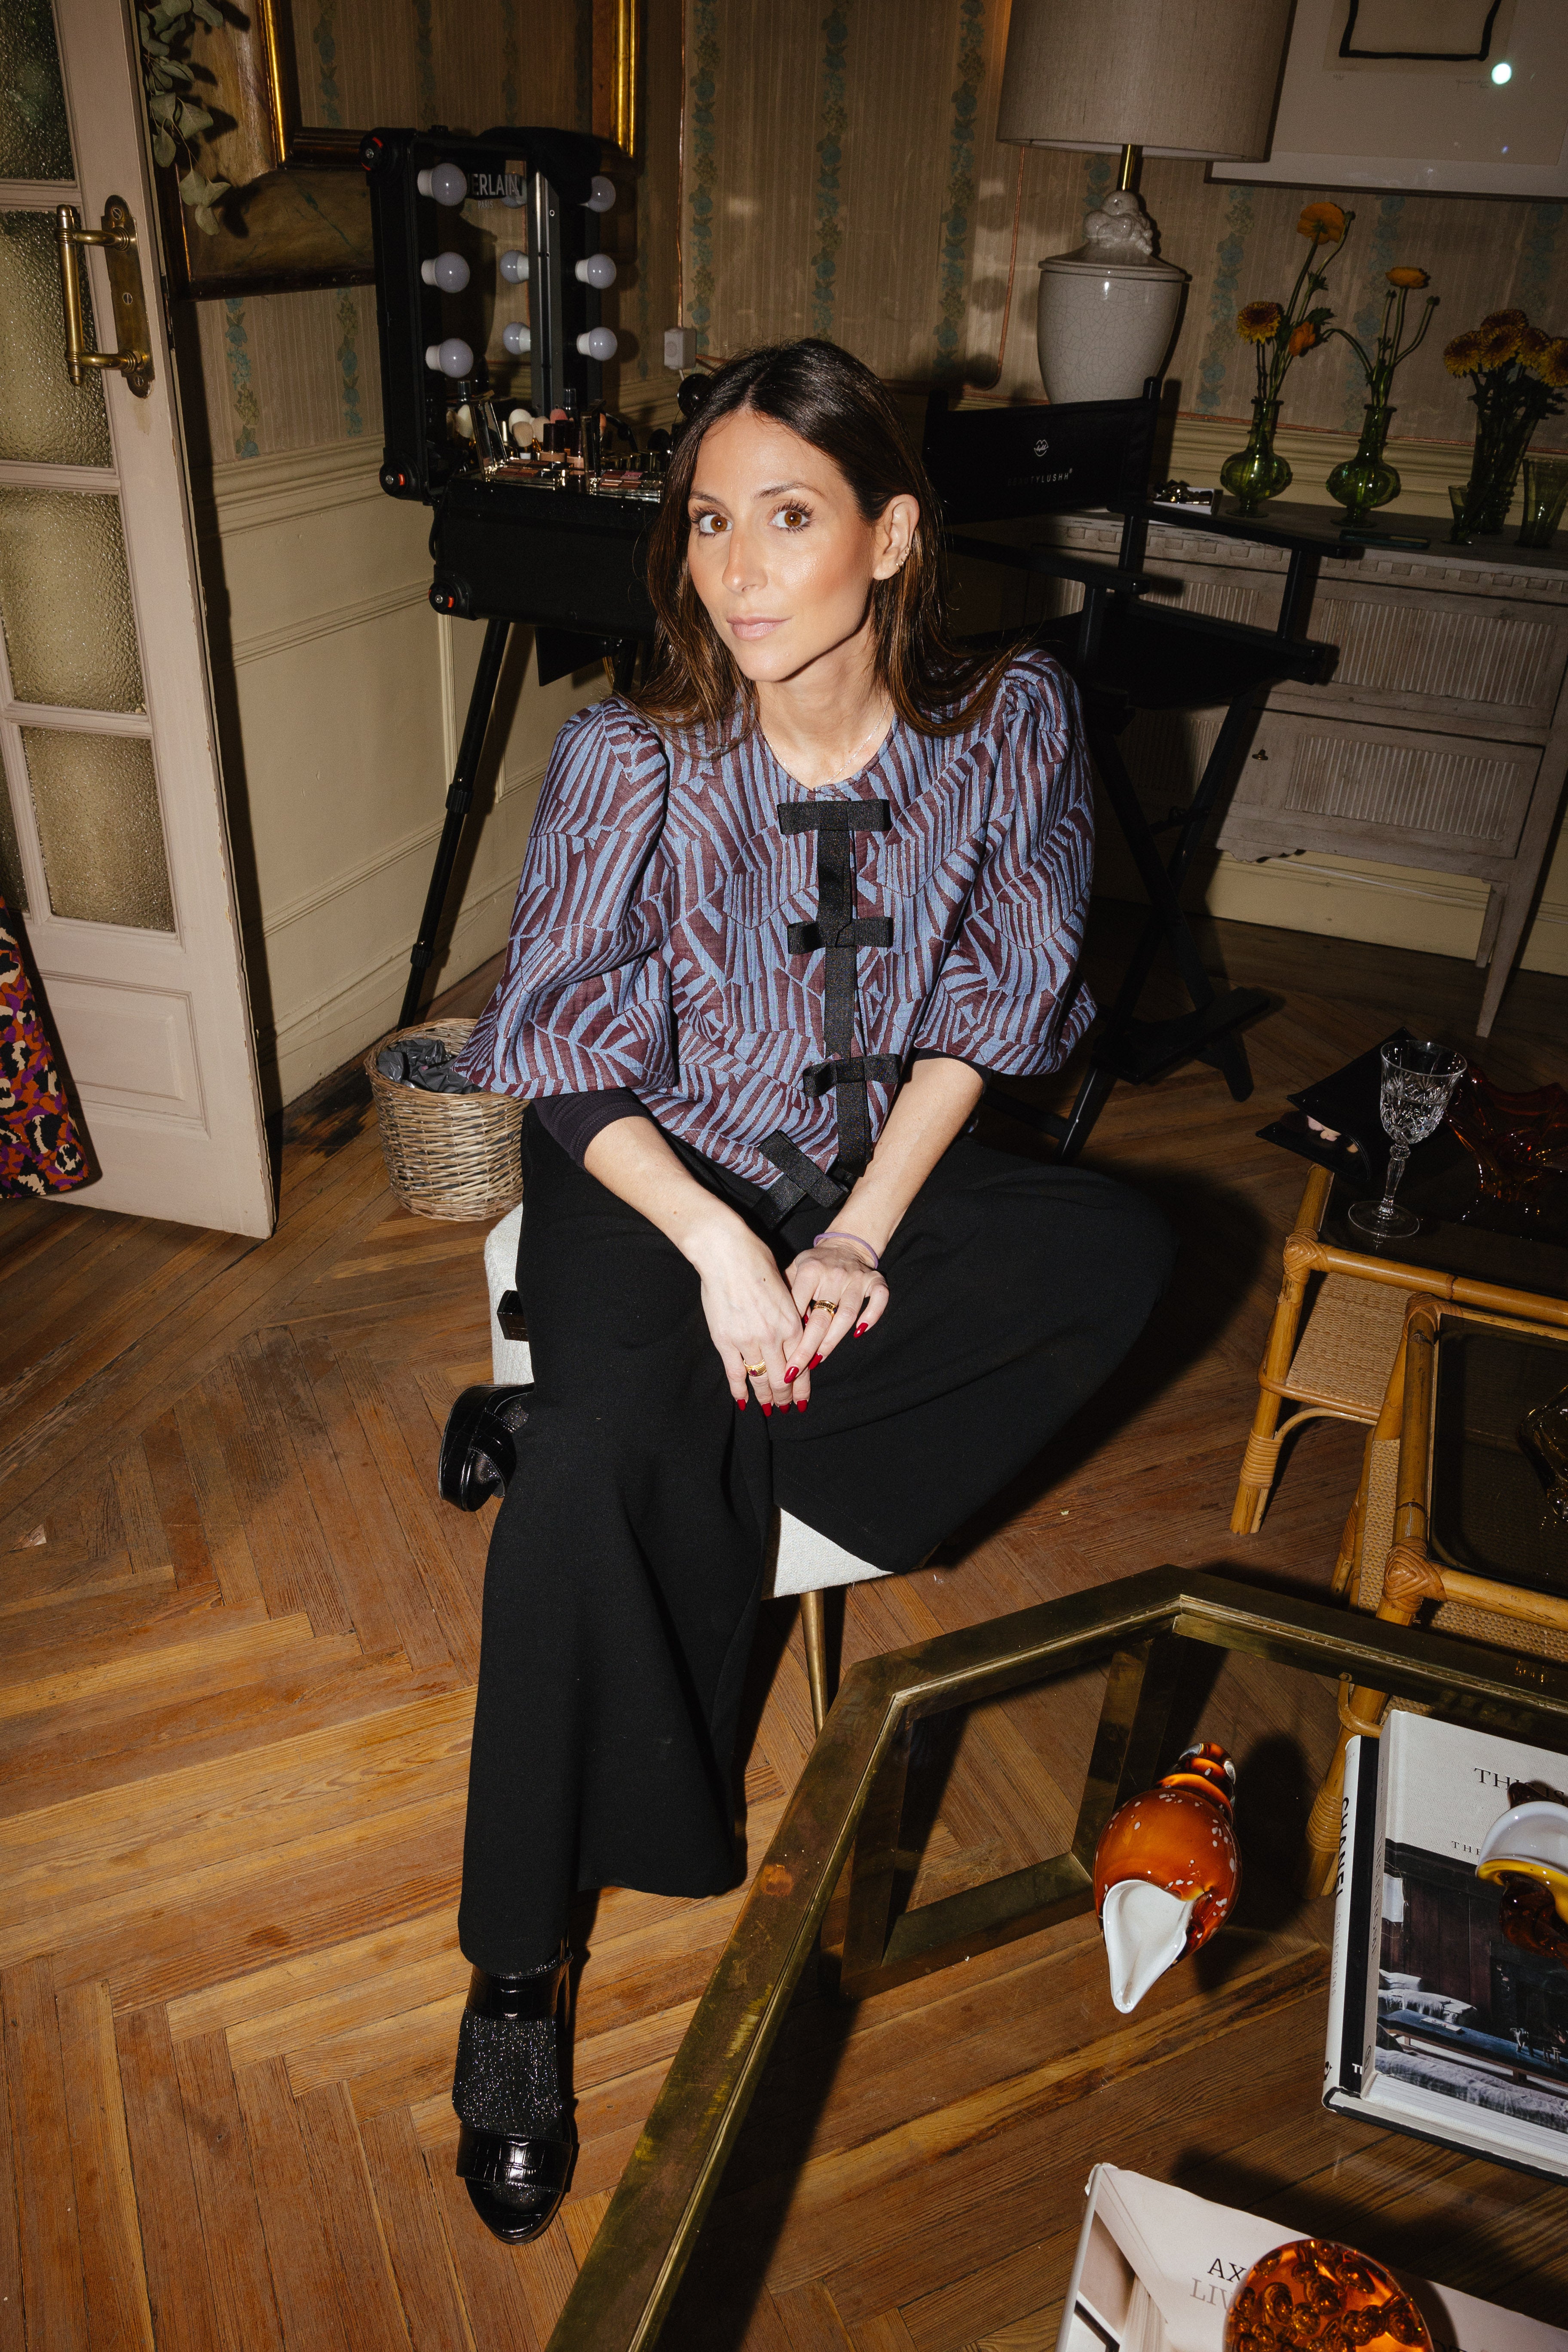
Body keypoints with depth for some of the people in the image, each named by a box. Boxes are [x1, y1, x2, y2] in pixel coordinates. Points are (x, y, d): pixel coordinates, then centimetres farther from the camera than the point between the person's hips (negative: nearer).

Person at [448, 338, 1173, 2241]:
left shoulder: (1010, 722, -10)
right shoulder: (631, 760, -15)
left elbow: (977, 1010, -4)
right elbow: (569, 1059, -11)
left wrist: (858, 1240, -14)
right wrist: (721, 1248, -24)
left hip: (880, 1164, 3)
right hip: (656, 1176, -3)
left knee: (1120, 1251, -22)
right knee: (593, 1469, -29)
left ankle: (675, 1426, -15)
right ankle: (515, 1977, -11)